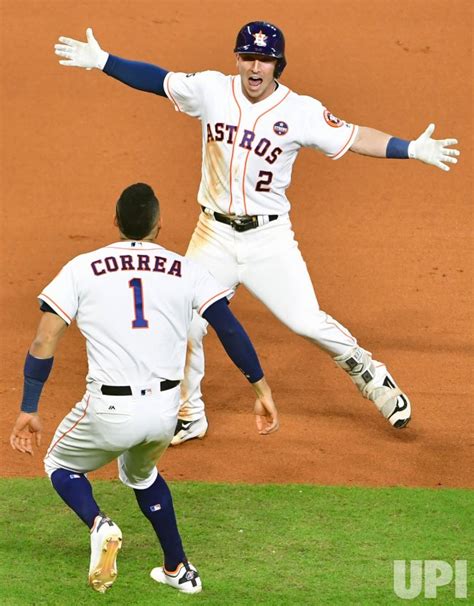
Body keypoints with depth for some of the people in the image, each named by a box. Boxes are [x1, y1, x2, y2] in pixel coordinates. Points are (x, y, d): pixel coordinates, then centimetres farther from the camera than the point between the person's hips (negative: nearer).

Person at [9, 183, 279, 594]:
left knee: (61, 465, 25)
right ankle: (178, 569, 33)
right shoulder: (186, 270, 6)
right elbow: (230, 328, -2)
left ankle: (99, 526, -5)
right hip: (166, 410, 3)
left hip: (110, 410, -3)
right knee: (141, 473, 34)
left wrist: (28, 411, 3)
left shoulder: (81, 268, 3)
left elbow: (44, 343, -3)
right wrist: (262, 389, 2)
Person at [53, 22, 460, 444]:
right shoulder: (211, 90, -5)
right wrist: (101, 60, -5)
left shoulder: (302, 111, -10)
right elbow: (158, 79, 2)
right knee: (187, 324, 1)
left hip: (270, 238, -2)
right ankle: (189, 417, 22)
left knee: (307, 322, -7)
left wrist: (412, 150, -18)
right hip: (215, 235, 2)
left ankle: (370, 374, 20)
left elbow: (353, 138, -8)